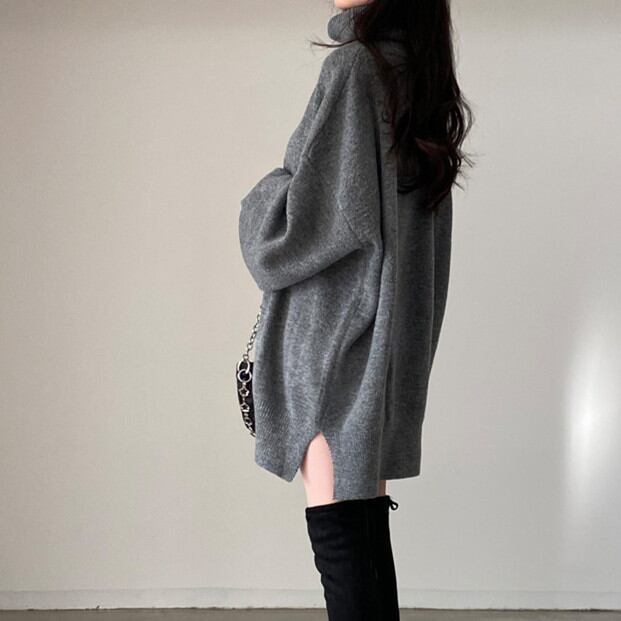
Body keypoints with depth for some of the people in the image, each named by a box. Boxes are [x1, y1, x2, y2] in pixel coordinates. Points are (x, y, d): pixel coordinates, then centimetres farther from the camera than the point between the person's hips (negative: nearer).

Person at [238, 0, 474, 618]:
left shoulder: (354, 65, -12)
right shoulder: (420, 77, 14)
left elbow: (308, 216, -17)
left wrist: (263, 195, 3)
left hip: (336, 336, -9)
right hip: (388, 335, 9)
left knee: (337, 534, -7)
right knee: (367, 530, 12)